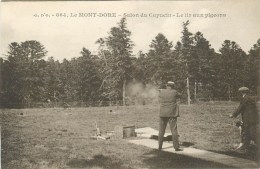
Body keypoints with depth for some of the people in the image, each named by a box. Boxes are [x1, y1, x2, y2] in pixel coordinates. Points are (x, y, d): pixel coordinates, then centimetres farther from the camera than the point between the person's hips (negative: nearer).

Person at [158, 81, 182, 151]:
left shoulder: (161, 92, -2)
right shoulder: (174, 92, -7)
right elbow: (178, 96, 13)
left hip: (163, 114, 3)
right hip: (172, 114, -2)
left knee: (161, 131, 11)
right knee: (174, 130, 0)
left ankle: (160, 147, 15)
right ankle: (176, 147, -1)